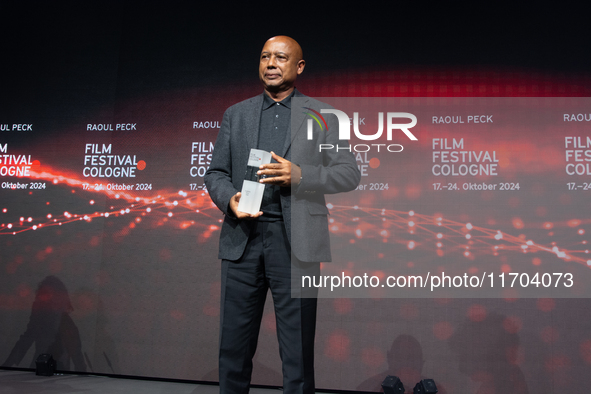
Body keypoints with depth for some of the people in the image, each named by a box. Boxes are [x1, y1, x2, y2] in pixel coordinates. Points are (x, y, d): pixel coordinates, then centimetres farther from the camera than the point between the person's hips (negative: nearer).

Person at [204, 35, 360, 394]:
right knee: (234, 345, 9)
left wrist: (300, 175, -14)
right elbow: (216, 172, 14)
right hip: (243, 239, 3)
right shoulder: (236, 114, 15)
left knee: (298, 348, 4)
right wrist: (229, 198, -7)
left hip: (295, 242, -2)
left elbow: (350, 173, 1)